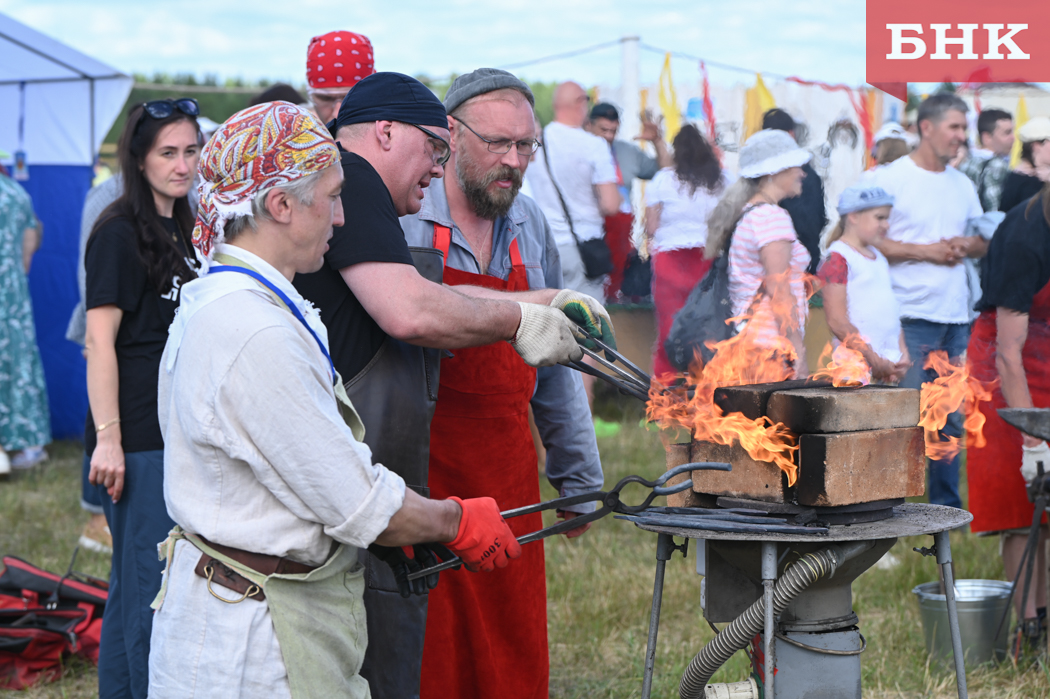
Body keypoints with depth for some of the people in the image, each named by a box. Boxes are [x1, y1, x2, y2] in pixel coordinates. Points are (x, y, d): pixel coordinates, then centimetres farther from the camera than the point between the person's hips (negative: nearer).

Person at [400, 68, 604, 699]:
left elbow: (553, 367, 18)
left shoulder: (529, 226, 10)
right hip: (419, 484, -5)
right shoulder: (400, 220, -9)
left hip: (510, 485, 5)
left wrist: (578, 480, 21)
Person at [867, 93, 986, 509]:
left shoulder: (963, 185, 16)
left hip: (956, 318, 6)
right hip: (911, 318, -6)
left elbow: (985, 243, 22)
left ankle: (946, 505, 17)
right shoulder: (889, 178, -5)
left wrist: (967, 246, -2)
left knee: (951, 420, 9)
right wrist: (924, 251, -14)